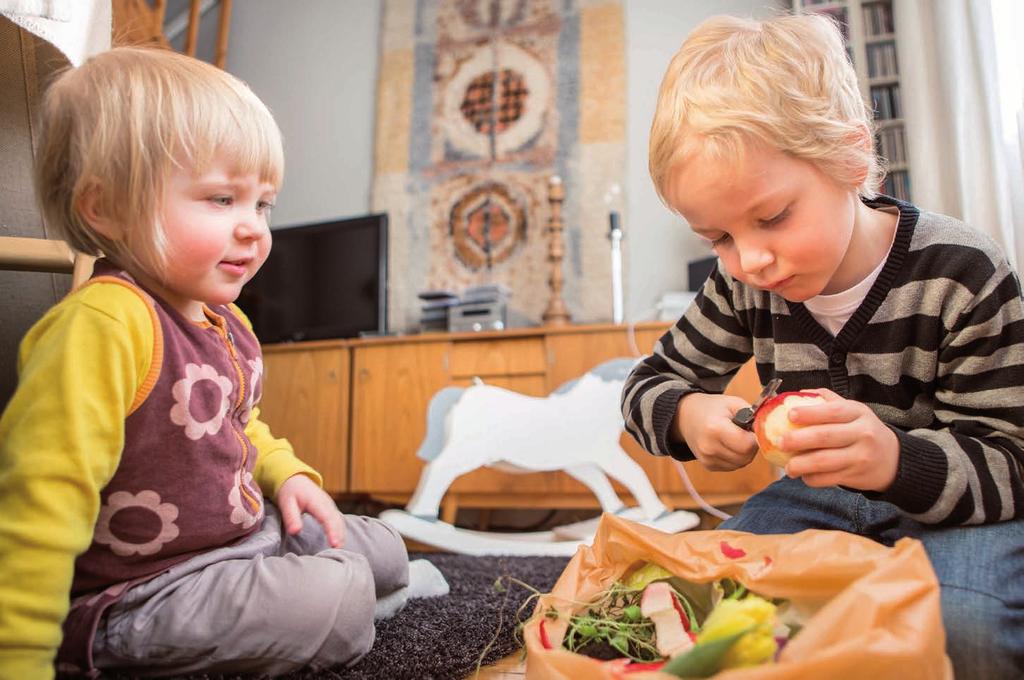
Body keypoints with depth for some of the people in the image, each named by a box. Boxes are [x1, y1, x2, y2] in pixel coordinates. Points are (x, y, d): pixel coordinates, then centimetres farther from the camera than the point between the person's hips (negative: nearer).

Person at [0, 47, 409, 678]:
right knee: (339, 601, -22)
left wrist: (284, 473, 4)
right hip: (134, 590, -9)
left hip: (245, 531, 9)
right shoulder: (102, 324, -27)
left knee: (385, 550, 17)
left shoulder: (227, 322, 3)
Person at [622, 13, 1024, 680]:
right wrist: (687, 415, -27)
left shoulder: (962, 275, -21)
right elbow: (652, 383, -1)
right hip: (821, 495, 3)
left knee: (962, 626, -34)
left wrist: (897, 460, -42)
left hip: (962, 504, -2)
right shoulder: (744, 284, -10)